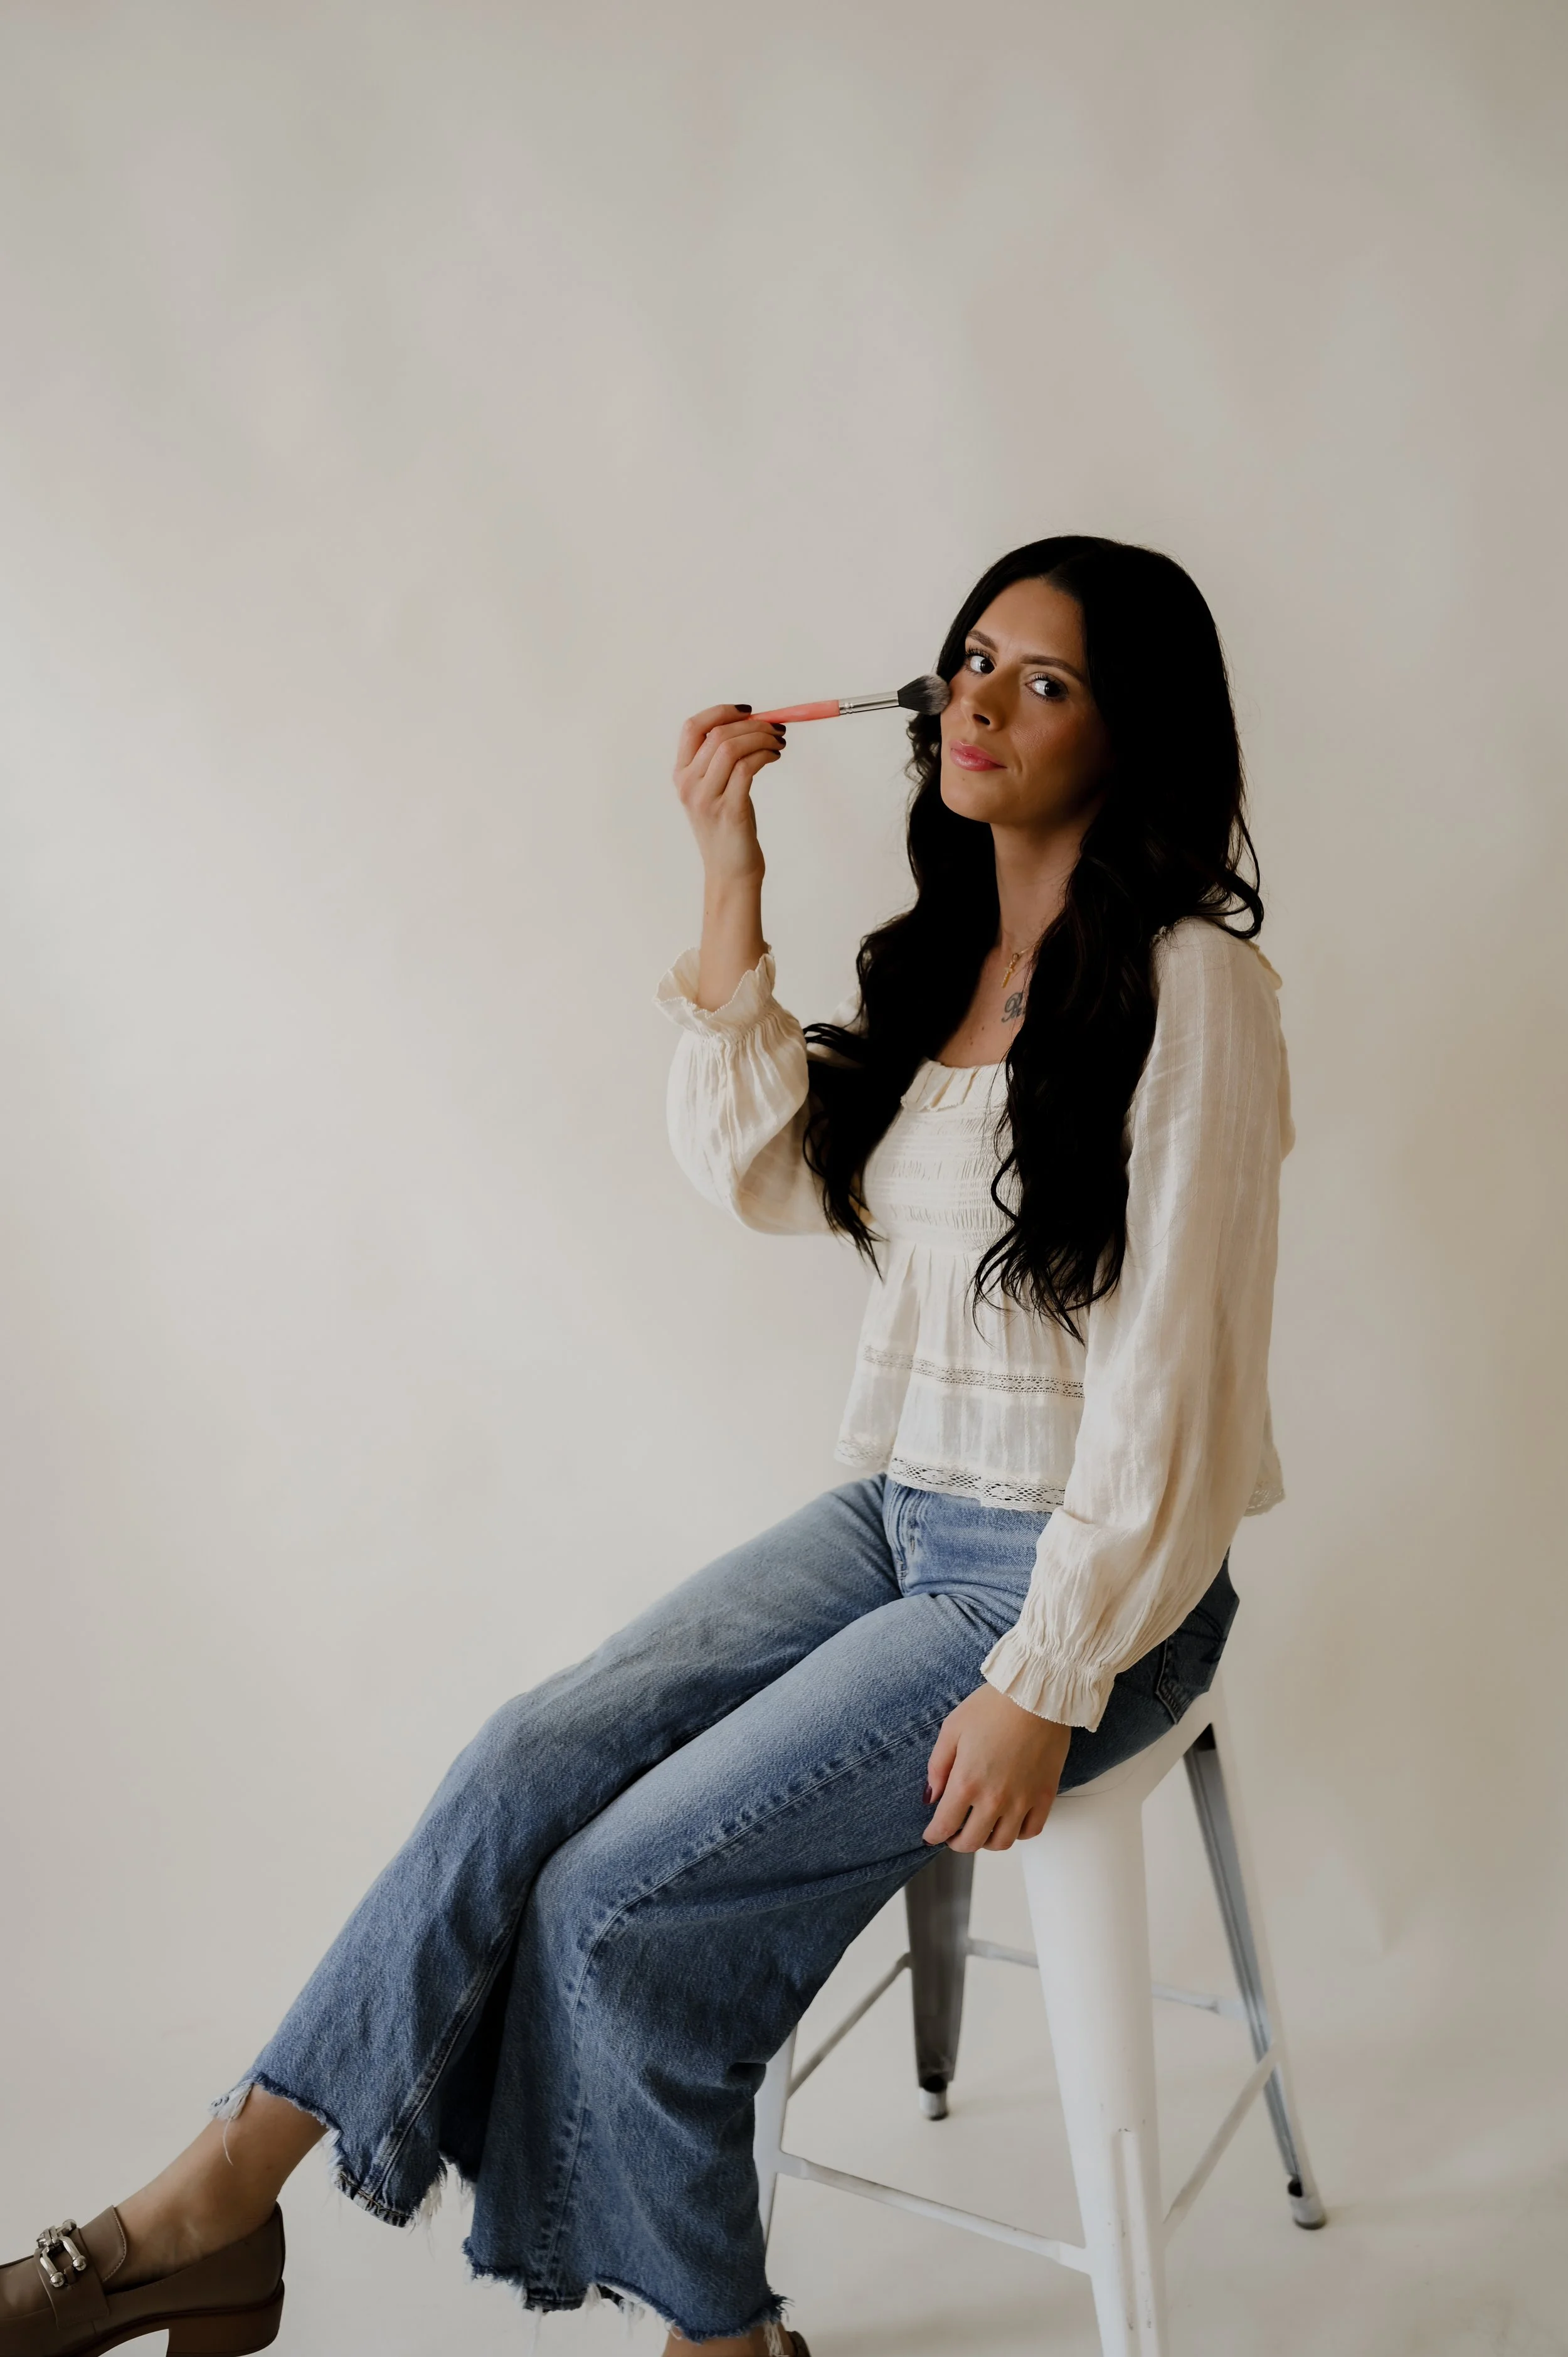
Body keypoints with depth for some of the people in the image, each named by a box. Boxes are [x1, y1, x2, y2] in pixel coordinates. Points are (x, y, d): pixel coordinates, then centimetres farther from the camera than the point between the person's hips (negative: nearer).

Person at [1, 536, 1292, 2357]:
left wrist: (1045, 1682, -18)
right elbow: (760, 1173, 4)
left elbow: (1175, 1365, -17)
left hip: (1082, 1581, -6)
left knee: (622, 1903, -13)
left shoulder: (1185, 983, -14)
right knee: (534, 1764, -11)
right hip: (893, 1521, 7)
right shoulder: (929, 964, 10)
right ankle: (213, 2202, -1)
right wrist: (730, 890, -3)